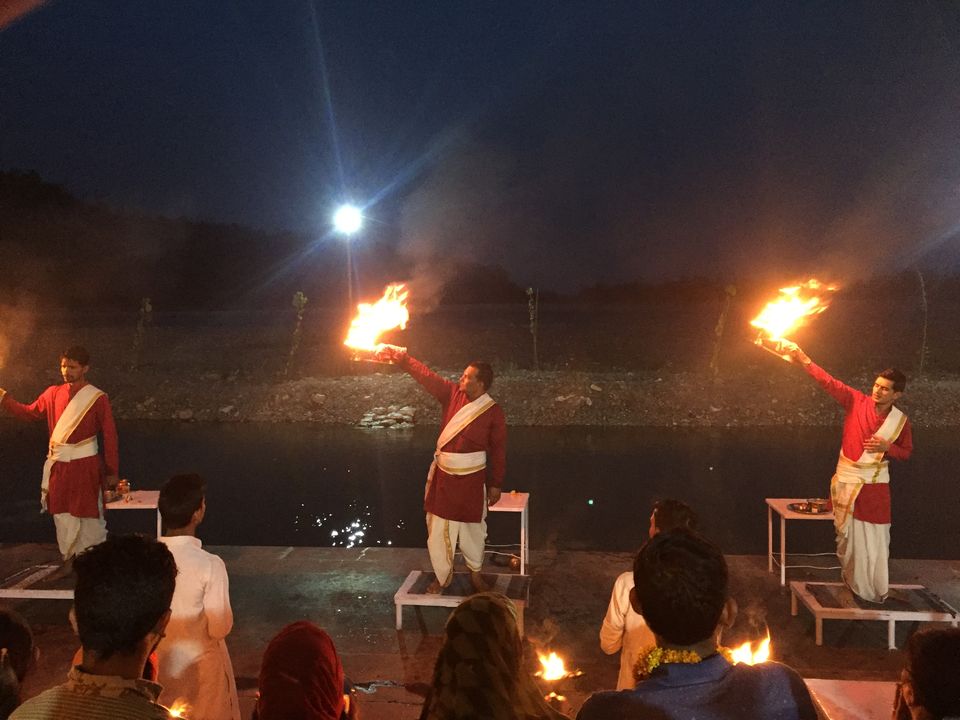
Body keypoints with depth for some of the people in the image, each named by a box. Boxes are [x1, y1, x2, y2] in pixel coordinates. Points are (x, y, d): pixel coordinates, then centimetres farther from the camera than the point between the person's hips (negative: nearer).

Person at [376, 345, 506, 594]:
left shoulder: (493, 412, -14)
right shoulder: (453, 394, -5)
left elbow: (498, 450, -8)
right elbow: (426, 375, -6)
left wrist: (496, 484, -4)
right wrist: (399, 355, -15)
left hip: (471, 479, -3)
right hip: (443, 476, 3)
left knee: (472, 528, 13)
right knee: (438, 528, 8)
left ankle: (475, 573, 37)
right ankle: (443, 575, 27)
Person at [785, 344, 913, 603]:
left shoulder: (901, 421, -3)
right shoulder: (856, 402, -8)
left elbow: (906, 452, 9)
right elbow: (829, 382, -17)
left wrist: (887, 447, -14)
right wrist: (804, 361, -29)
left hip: (876, 484, 1)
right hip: (847, 480, -1)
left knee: (876, 539, 5)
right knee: (849, 535, 8)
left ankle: (877, 590, 21)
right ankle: (854, 583, 25)